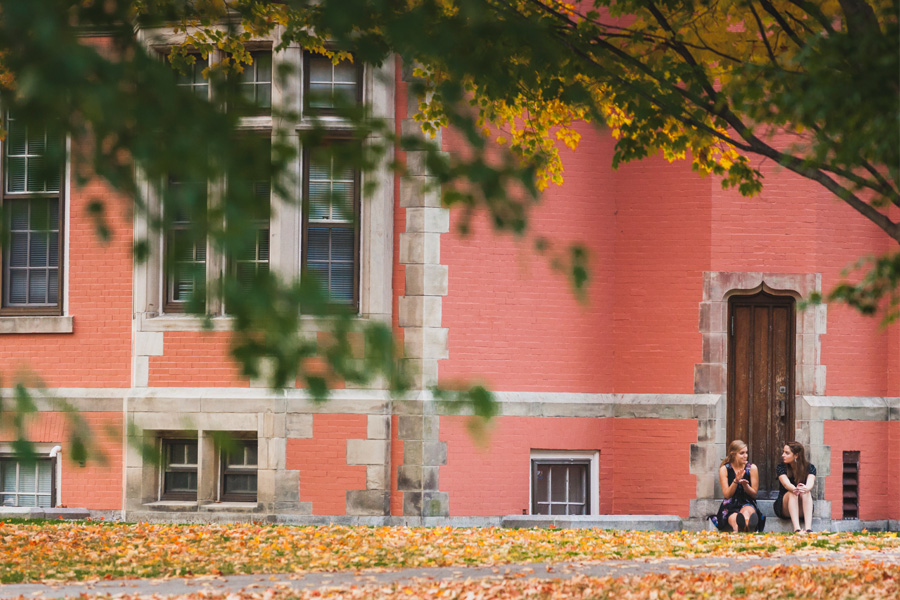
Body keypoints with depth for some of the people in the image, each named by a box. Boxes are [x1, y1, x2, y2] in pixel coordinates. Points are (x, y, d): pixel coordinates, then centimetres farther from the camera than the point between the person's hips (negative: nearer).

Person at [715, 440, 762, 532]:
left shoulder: (752, 468, 8)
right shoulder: (724, 469, 7)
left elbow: (754, 494, 9)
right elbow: (727, 495, 4)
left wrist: (745, 485, -13)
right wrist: (736, 481, -14)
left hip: (748, 504, 0)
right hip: (730, 507, 0)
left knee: (746, 512, -42)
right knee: (734, 519, -40)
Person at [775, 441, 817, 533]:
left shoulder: (810, 468, -1)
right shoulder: (781, 468, -3)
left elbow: (810, 484, -23)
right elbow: (786, 484, -23)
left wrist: (806, 488, -49)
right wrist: (795, 489, -48)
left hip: (803, 508, 0)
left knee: (806, 492, -31)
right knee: (792, 493, -32)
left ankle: (808, 528, -52)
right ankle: (796, 529, -52)